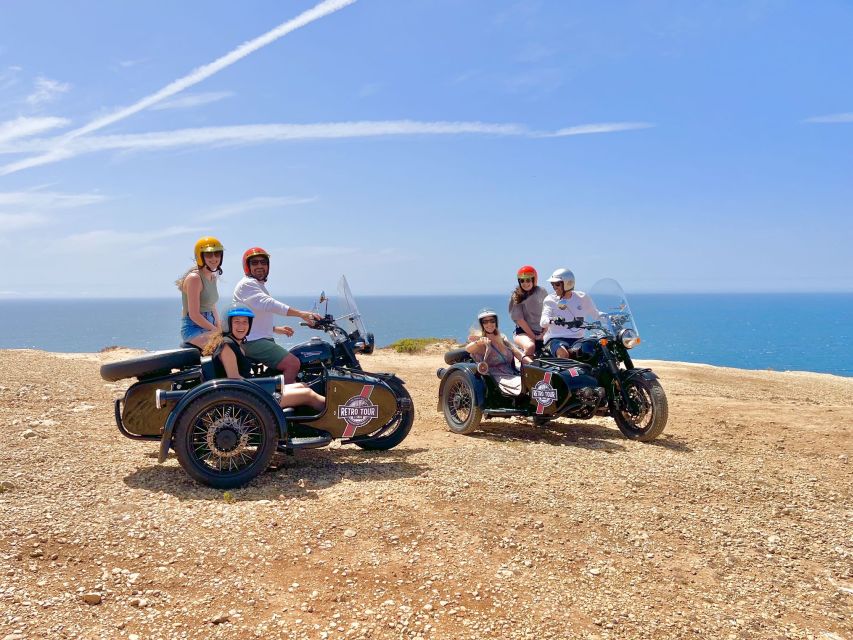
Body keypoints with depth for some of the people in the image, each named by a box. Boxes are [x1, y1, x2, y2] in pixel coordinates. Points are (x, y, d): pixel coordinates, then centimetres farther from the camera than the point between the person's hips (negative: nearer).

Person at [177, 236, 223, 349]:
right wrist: (216, 330, -14)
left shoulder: (213, 278, 14)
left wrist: (219, 328, 4)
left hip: (207, 329, 9)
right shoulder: (194, 278, -13)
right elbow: (194, 315, -17)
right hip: (193, 330, -9)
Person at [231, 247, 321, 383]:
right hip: (252, 341, -11)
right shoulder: (247, 284, -11)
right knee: (293, 364, -22)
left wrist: (275, 329, 18)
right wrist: (301, 314, -37)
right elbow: (268, 304, -28)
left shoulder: (259, 285, 23)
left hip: (263, 338, 11)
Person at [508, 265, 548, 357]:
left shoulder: (541, 292, 5)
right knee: (530, 346, -35)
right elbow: (519, 319, -8)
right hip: (523, 332, -3)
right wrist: (533, 337, -12)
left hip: (541, 333, 4)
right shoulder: (516, 296, -2)